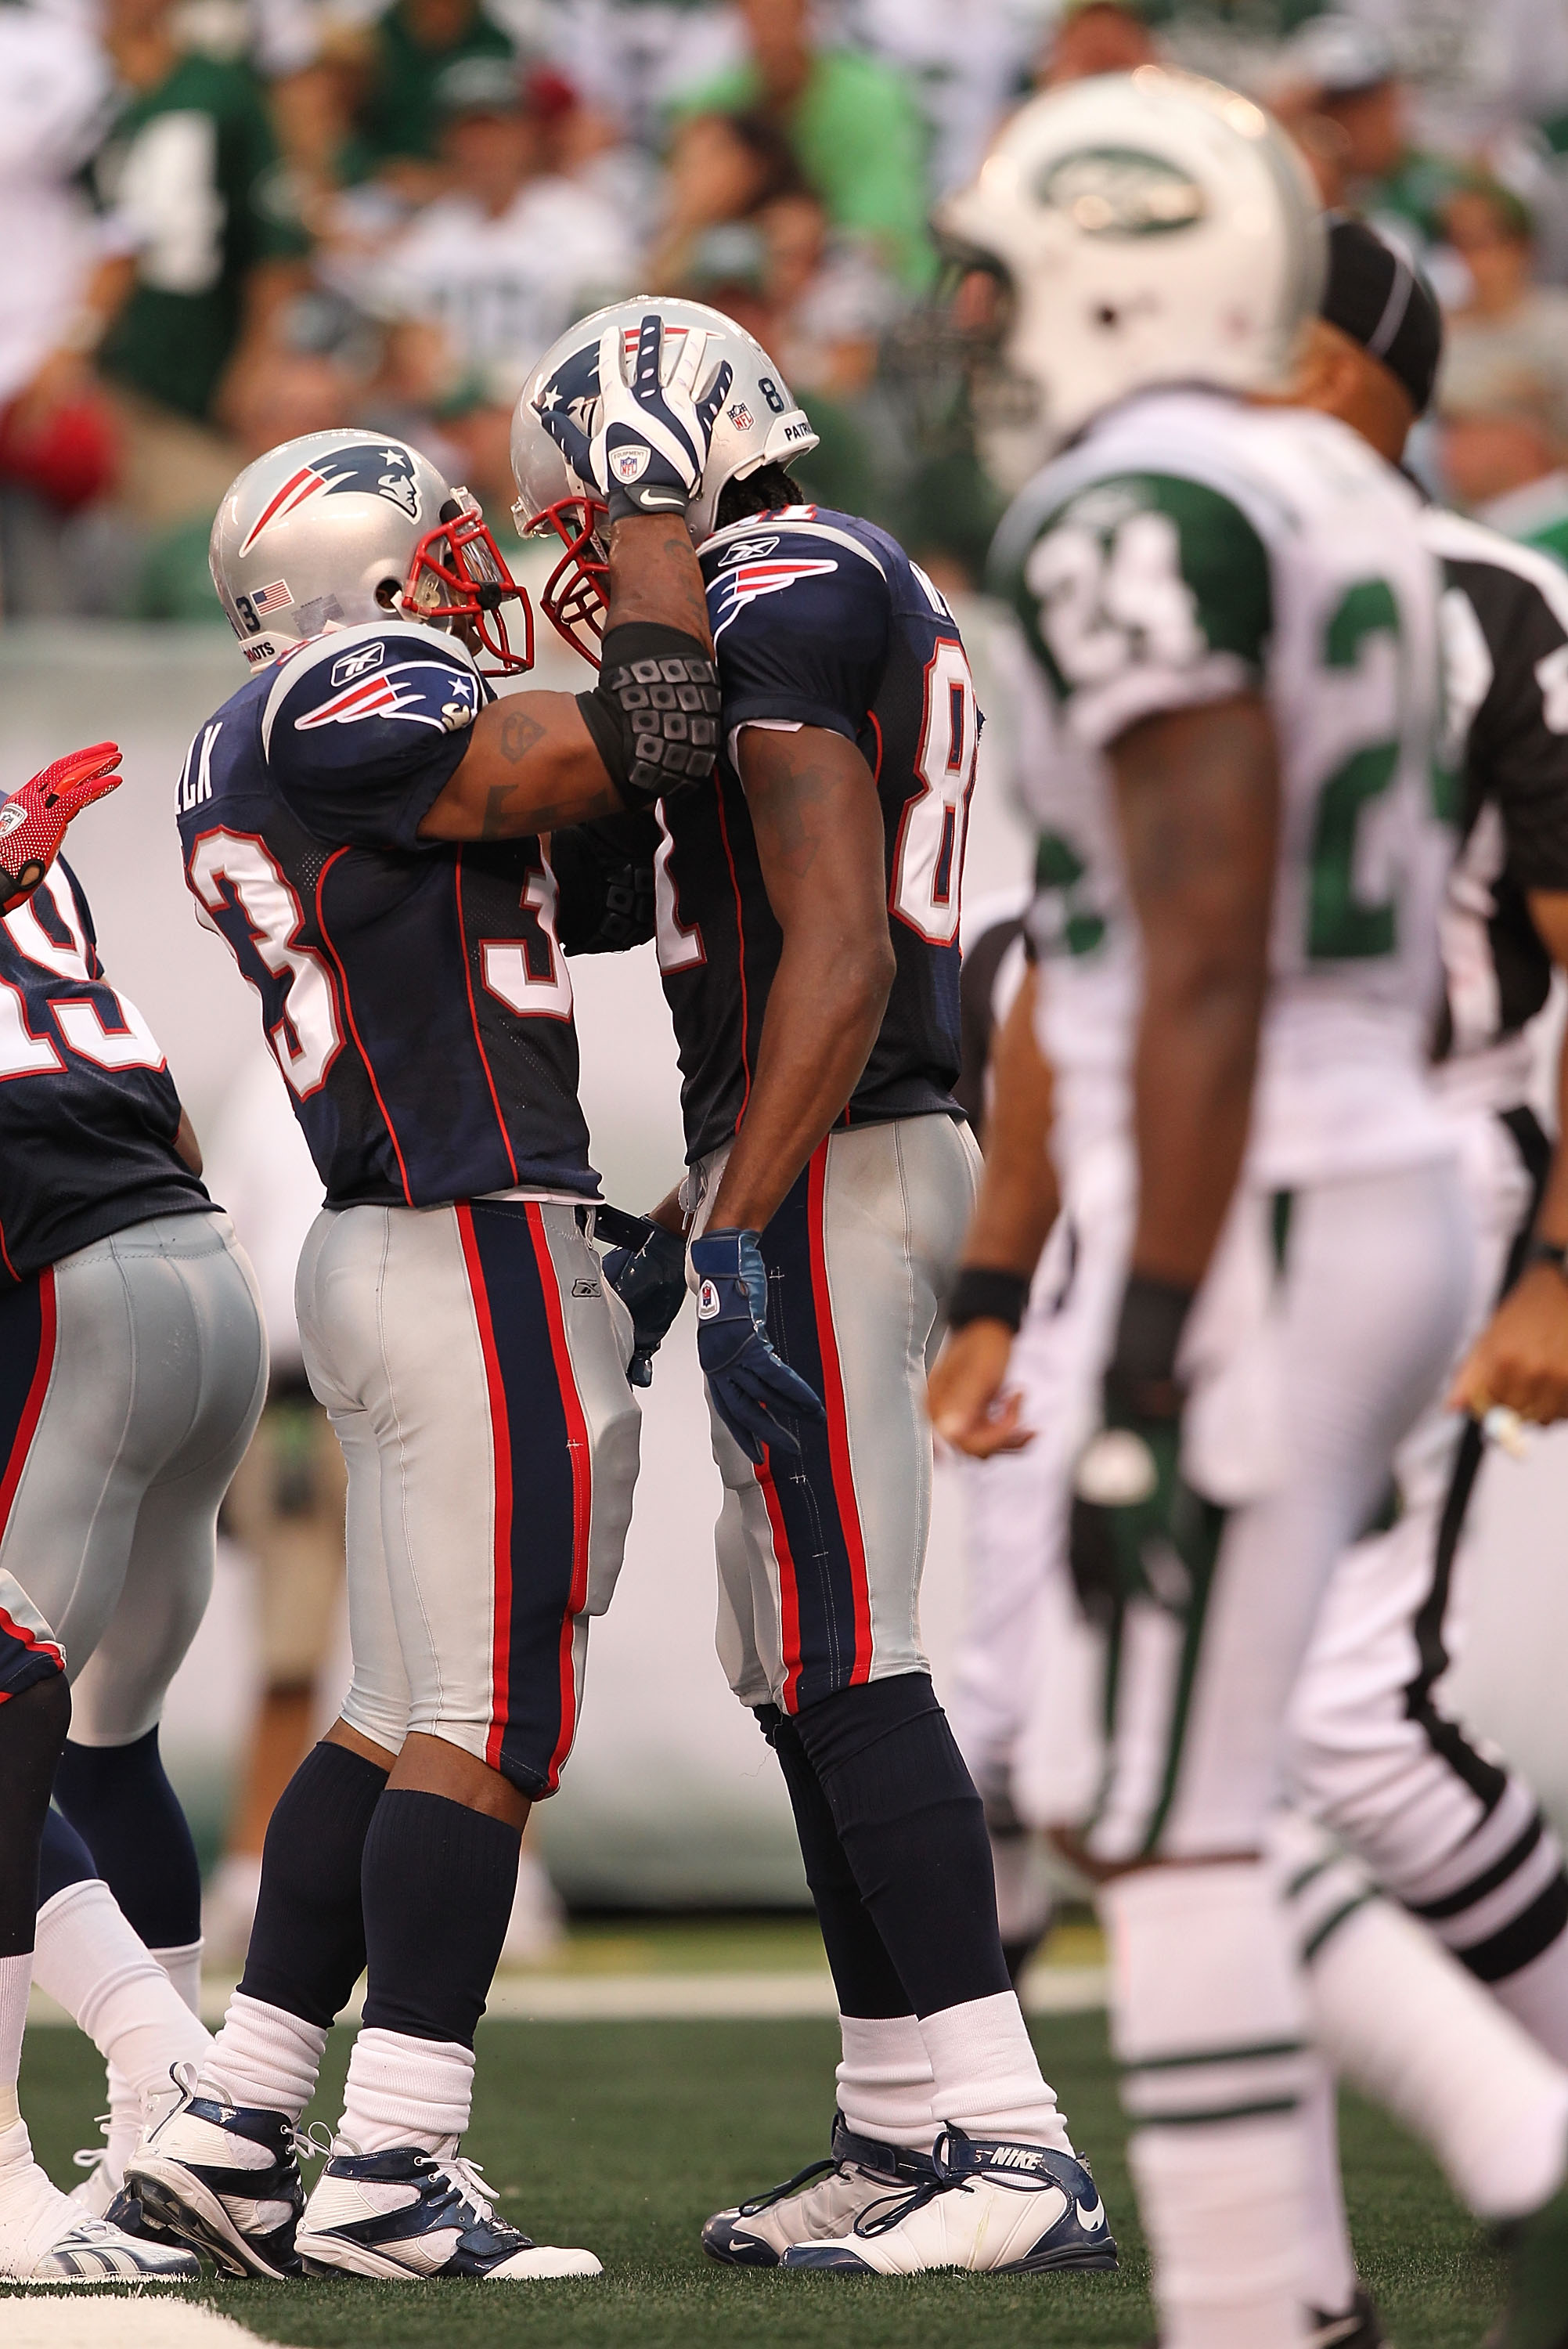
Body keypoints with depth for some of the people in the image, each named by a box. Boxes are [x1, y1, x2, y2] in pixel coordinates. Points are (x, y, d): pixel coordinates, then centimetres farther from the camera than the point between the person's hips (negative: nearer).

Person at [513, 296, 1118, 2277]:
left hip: (817, 1177, -10)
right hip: (852, 1158, 10)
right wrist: (696, 1207, 25)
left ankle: (1010, 2151, -15)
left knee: (846, 1670, -12)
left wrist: (742, 1222, -20)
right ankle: (902, 2127, 14)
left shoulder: (781, 599, -11)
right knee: (809, 1678, 11)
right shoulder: (855, 597, 20)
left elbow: (836, 958, -19)